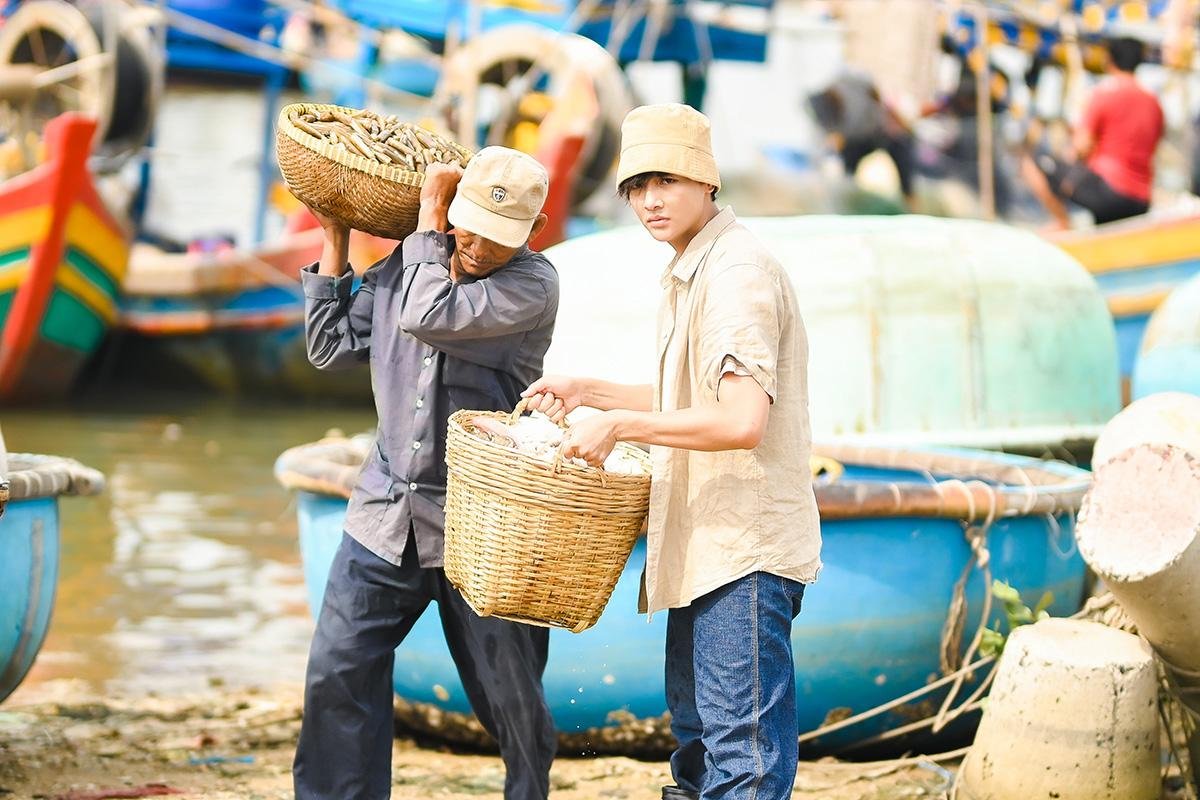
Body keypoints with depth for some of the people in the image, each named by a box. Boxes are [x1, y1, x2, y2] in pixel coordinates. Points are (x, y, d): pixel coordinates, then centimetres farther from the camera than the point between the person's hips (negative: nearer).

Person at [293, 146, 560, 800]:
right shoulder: (405, 264, 6)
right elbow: (331, 347, 14)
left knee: (510, 697, 4)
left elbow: (428, 316, -25)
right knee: (338, 675, 2)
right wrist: (334, 241, 10)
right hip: (386, 516, 5)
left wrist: (429, 213, -14)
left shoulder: (533, 285, -11)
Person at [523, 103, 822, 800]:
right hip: (705, 550, 11)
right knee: (698, 738, 19)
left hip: (745, 551, -11)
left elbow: (741, 420, -27)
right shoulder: (690, 272, 16)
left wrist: (619, 424, -19)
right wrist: (591, 393, 19)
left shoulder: (738, 272, -17)